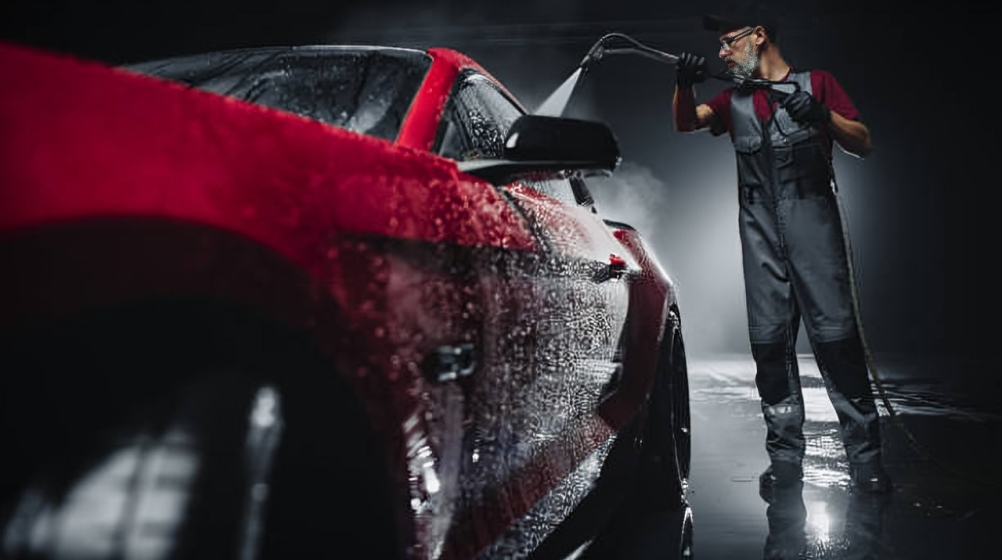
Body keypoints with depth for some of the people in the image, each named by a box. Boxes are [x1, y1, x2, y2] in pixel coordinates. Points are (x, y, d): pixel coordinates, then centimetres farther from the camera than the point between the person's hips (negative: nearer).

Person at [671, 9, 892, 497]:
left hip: (812, 222, -3)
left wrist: (822, 115, -11)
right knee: (770, 341, -1)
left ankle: (865, 456, -4)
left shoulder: (816, 83, 12)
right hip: (760, 231, 4)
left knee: (834, 333, -11)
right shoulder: (735, 99, 23)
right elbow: (685, 122, 11)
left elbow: (863, 144, 7)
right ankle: (785, 457, 5)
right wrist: (684, 85, -8)